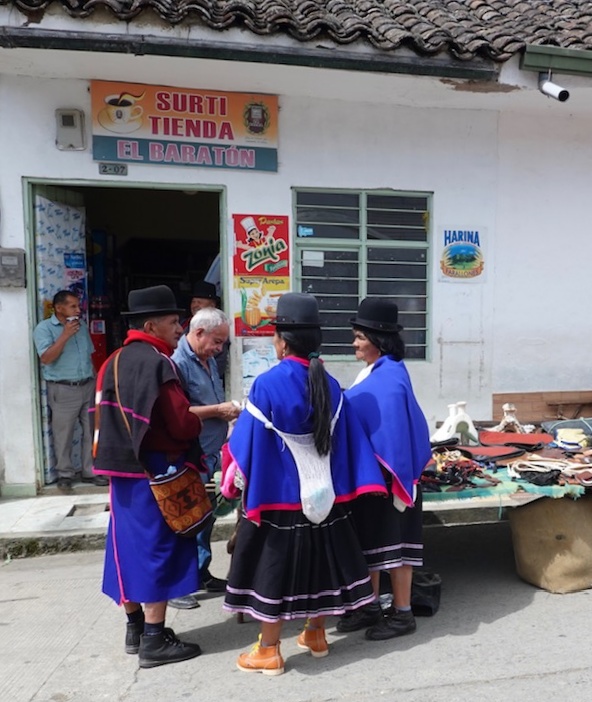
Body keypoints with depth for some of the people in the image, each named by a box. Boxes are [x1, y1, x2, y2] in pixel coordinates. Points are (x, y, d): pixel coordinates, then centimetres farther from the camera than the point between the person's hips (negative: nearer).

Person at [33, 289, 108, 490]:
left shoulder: (82, 326, 12)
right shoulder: (44, 328, -5)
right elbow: (46, 358, -18)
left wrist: (95, 381, 14)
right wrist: (65, 335, -21)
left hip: (88, 387, 5)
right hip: (63, 390, -5)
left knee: (92, 432, 8)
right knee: (63, 435, 3)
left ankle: (91, 471, 20)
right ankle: (65, 474, 19)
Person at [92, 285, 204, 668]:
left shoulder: (115, 361, 10)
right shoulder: (156, 363, -18)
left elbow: (107, 416, 13)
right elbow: (183, 423, -21)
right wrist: (198, 421, -1)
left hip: (124, 469, 9)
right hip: (155, 471, -9)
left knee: (130, 544, 15)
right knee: (157, 547, 1)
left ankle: (135, 628, 29)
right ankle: (154, 640, 12)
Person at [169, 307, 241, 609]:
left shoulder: (208, 361, 12)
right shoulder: (178, 362, -17)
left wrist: (227, 409, 2)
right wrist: (217, 410, -18)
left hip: (210, 455, 9)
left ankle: (201, 574, 35)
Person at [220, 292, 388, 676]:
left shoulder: (268, 384, -18)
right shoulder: (330, 385, -2)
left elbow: (248, 442, -13)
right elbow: (346, 441, 2)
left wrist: (236, 482, 2)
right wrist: (339, 483, 11)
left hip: (279, 493, -5)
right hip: (323, 492, 5)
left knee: (275, 568, 9)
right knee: (319, 560, 19)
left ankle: (269, 651, 23)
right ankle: (316, 635, 36)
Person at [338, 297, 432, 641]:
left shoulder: (390, 379, -21)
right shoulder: (374, 372, 8)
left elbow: (395, 433, -22)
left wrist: (394, 481, -20)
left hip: (386, 477, -9)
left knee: (392, 541, 6)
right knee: (369, 540, 17)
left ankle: (403, 613, 24)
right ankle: (371, 606, 33)